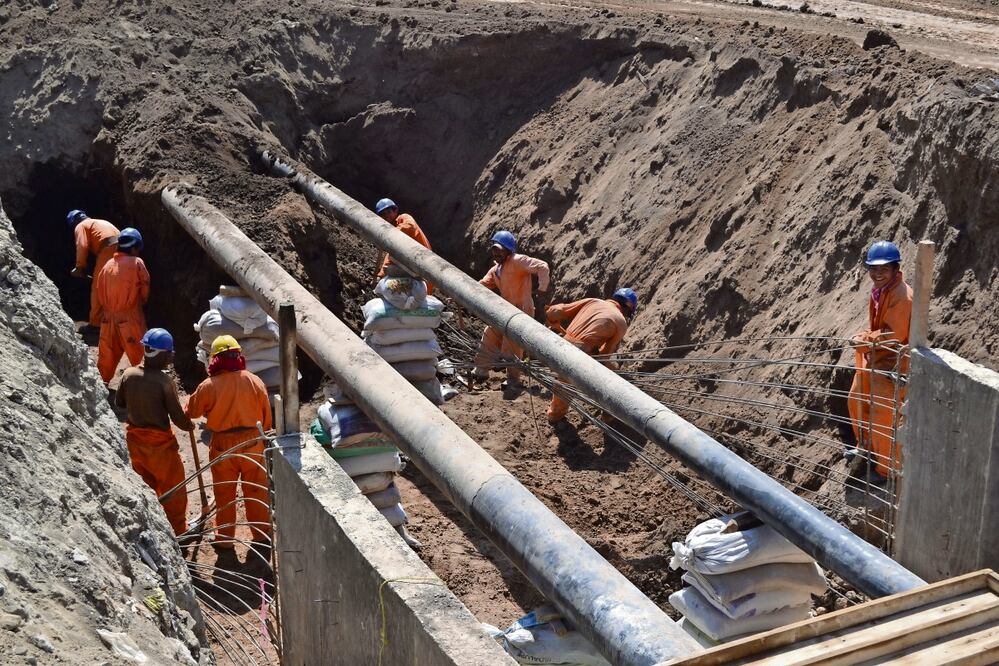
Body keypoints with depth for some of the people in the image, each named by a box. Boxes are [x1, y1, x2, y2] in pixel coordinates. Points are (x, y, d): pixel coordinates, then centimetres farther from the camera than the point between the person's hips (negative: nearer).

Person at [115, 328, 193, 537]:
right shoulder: (164, 381, -23)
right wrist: (190, 425, 3)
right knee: (173, 488, 11)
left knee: (146, 483, 24)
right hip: (159, 442, -6)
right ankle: (178, 530, 20)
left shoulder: (129, 375, -9)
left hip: (134, 439, 6)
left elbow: (119, 403, 7)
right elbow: (177, 416, -17)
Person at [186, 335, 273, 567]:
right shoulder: (255, 382, -7)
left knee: (224, 495, 13)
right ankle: (263, 540, 23)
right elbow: (267, 417, 1)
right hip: (253, 444, 2)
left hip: (223, 448, -1)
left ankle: (225, 542, 22)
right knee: (257, 494, 14)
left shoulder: (209, 386, -14)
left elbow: (191, 411, 0)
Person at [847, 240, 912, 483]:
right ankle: (867, 447, 46)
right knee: (856, 401, 23)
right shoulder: (879, 289, 3)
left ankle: (887, 467, 19)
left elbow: (894, 335, -25)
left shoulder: (901, 296, -26)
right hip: (872, 359, 10)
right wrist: (866, 339, 3)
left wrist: (864, 340, -19)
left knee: (882, 417, 0)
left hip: (891, 365, -10)